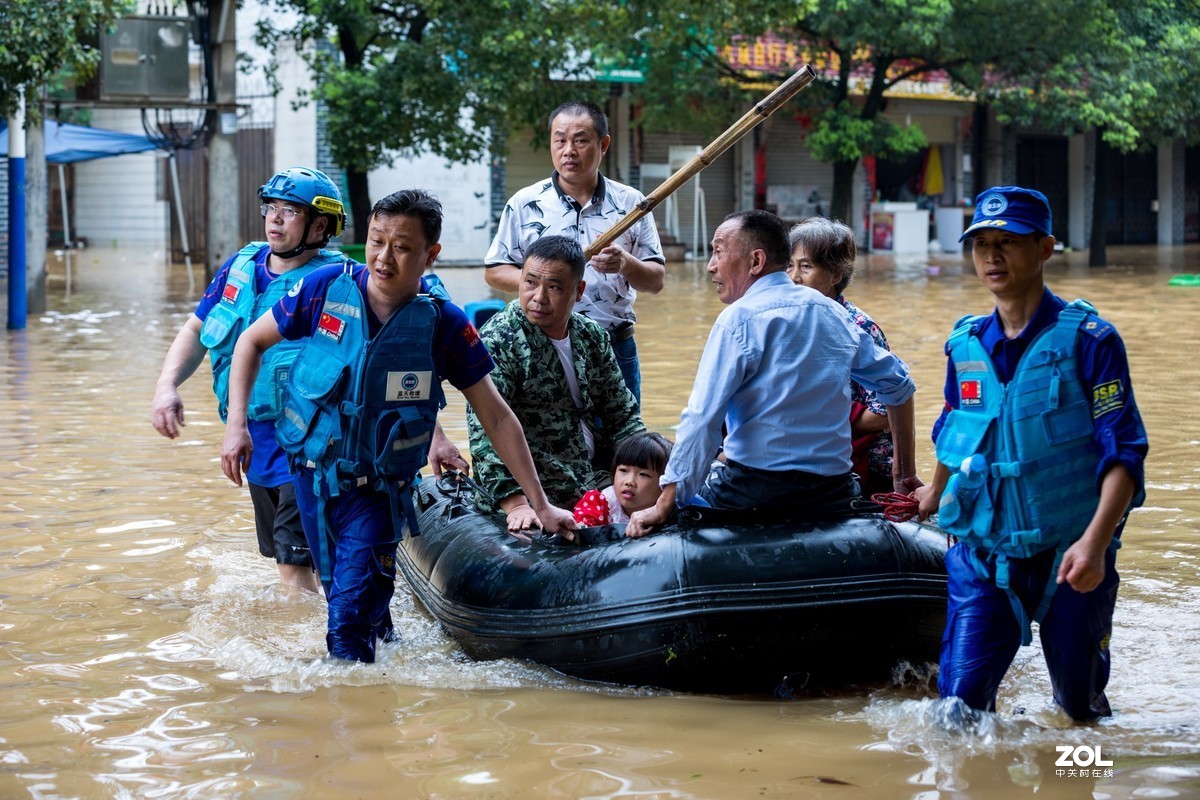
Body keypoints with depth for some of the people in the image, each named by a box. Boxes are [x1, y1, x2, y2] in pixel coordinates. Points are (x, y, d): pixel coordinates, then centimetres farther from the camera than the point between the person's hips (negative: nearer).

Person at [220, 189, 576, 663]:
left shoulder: (445, 325, -13)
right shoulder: (328, 289, -10)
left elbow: (495, 417, -5)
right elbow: (252, 342, 4)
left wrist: (540, 505, -3)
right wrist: (236, 424, -7)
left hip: (380, 491, -2)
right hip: (313, 476, 3)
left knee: (350, 620, -14)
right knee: (343, 597, 19)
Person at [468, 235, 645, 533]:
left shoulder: (592, 337, 9)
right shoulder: (499, 341, -12)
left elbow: (622, 413, 16)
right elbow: (486, 432, -21)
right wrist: (515, 505, -31)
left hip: (597, 480, 7)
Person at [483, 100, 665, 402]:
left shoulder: (630, 203, 5)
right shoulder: (525, 204, 2)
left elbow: (656, 281, 5)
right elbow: (494, 272, 3)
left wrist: (626, 264, -16)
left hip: (617, 349, 1)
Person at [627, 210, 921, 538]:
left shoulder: (739, 319, -9)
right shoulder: (833, 313, 11)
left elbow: (702, 419, -15)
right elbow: (898, 384, 20)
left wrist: (664, 507, -14)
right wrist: (906, 473, 28)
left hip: (757, 493, -6)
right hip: (833, 495, 6)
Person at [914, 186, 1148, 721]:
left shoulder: (1087, 338, -10)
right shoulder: (965, 344, 5)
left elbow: (1124, 451, -14)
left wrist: (1095, 543, -27)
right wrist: (936, 494, 39)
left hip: (1070, 556, -3)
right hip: (983, 551, 3)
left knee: (1081, 708, 10)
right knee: (959, 703, -6)